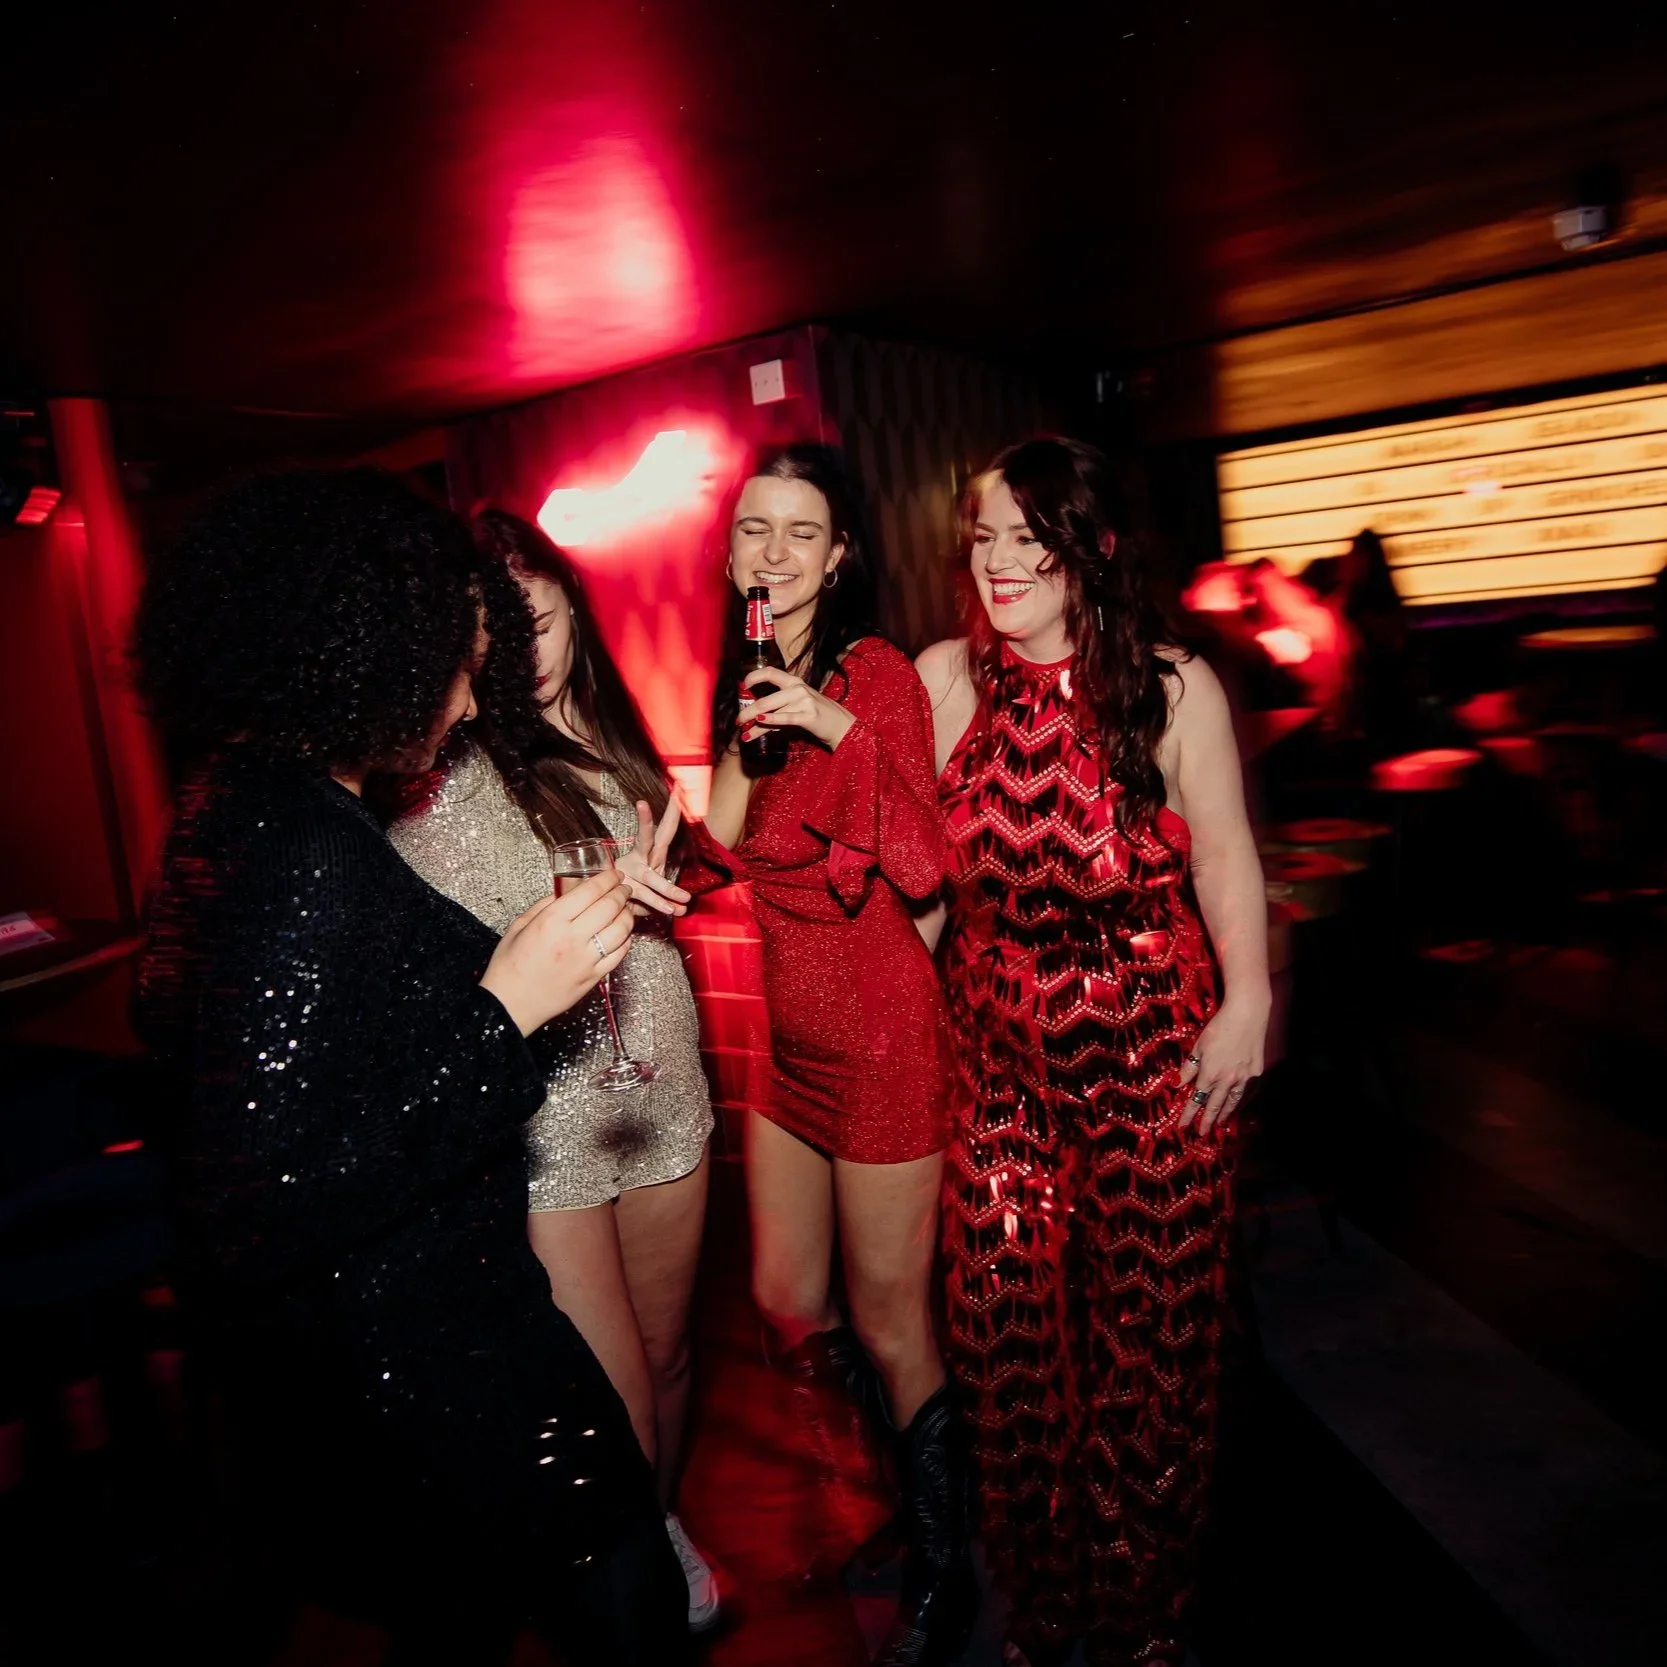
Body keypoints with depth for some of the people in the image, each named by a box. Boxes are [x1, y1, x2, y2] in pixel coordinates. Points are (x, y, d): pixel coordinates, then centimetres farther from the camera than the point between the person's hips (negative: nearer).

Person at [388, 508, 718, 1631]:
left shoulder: (610, 737, 7)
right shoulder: (450, 769, -13)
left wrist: (654, 882, 1)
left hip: (662, 1088, 6)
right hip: (542, 1113, -6)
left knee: (669, 1349, 21)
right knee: (618, 1407, 3)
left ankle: (666, 1529, 49)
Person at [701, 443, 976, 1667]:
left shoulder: (877, 671, -14)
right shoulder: (746, 677, 7)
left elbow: (922, 871, -21)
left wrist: (840, 727, -29)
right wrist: (745, 734, -3)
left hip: (881, 1035, -7)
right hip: (791, 1037, 7)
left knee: (887, 1324, 7)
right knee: (788, 1305, 19)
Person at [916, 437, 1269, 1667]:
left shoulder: (1171, 686, -5)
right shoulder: (945, 679, 1)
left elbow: (1223, 854, 0)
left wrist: (1246, 1000, -8)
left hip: (1157, 1050, -1)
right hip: (999, 1052, 2)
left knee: (1149, 1323, 10)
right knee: (1013, 1331, 11)